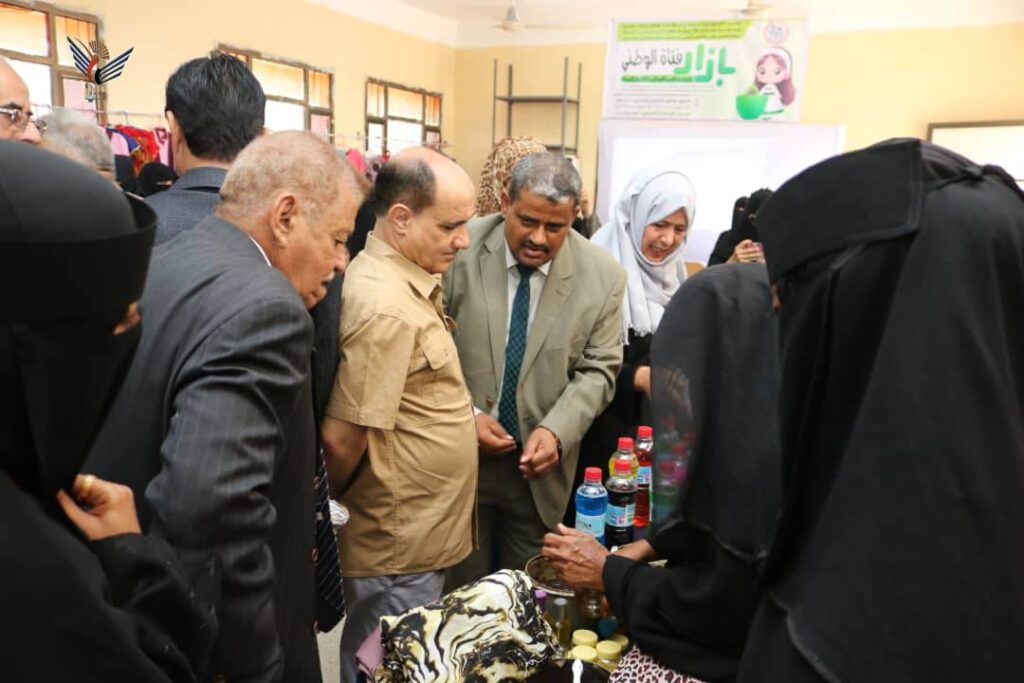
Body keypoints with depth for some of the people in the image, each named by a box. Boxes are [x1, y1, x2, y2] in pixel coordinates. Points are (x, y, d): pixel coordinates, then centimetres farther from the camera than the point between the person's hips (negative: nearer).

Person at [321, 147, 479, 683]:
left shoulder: (413, 279, 5)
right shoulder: (385, 306, -25)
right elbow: (341, 440, -24)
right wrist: (342, 499, -7)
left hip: (419, 537, 9)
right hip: (400, 546, -9)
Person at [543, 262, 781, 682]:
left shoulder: (767, 458, -31)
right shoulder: (759, 419, -4)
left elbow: (715, 612, -22)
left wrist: (606, 573, -9)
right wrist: (646, 549, 2)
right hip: (721, 629, 7)